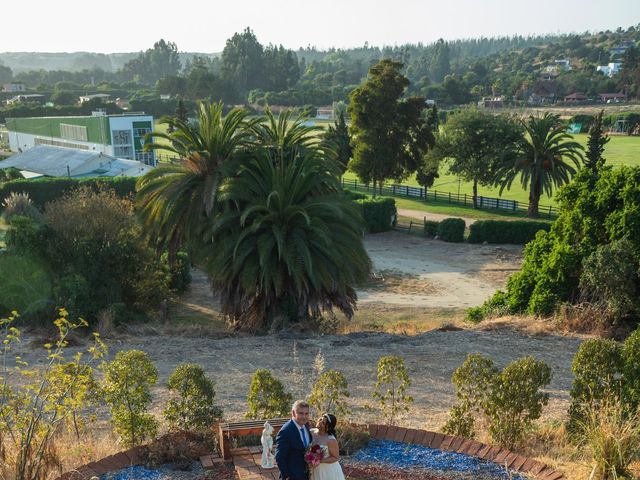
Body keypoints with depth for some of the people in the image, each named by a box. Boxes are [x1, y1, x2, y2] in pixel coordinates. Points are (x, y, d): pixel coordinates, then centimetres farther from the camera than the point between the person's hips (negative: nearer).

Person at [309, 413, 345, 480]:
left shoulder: (331, 440, -24)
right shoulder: (311, 432, -7)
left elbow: (336, 458, -15)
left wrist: (320, 461, -27)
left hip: (329, 471, -5)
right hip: (316, 470, 6)